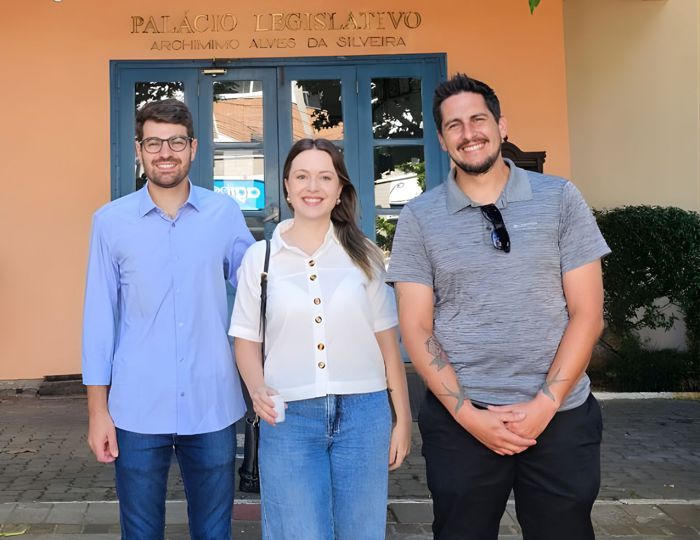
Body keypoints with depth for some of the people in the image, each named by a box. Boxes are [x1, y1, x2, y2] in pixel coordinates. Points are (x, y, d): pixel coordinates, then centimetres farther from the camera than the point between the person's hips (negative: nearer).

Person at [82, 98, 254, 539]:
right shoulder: (111, 221, -1)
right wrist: (98, 409, 0)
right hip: (137, 410, 0)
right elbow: (100, 317, 1)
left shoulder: (225, 213, 0)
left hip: (212, 406, 1)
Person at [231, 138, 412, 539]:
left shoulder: (364, 254, 4)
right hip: (288, 417, -1)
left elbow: (387, 341, 6)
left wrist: (403, 417, 5)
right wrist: (258, 390, -12)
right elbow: (247, 340, 7)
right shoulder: (260, 256, 3)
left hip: (363, 413, 1)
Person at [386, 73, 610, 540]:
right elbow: (416, 328, -1)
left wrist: (544, 404, -9)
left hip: (562, 416, 1)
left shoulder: (560, 198, 2)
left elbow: (587, 313, -1)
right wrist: (467, 413, -10)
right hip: (461, 419, 0)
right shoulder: (419, 218, 1)